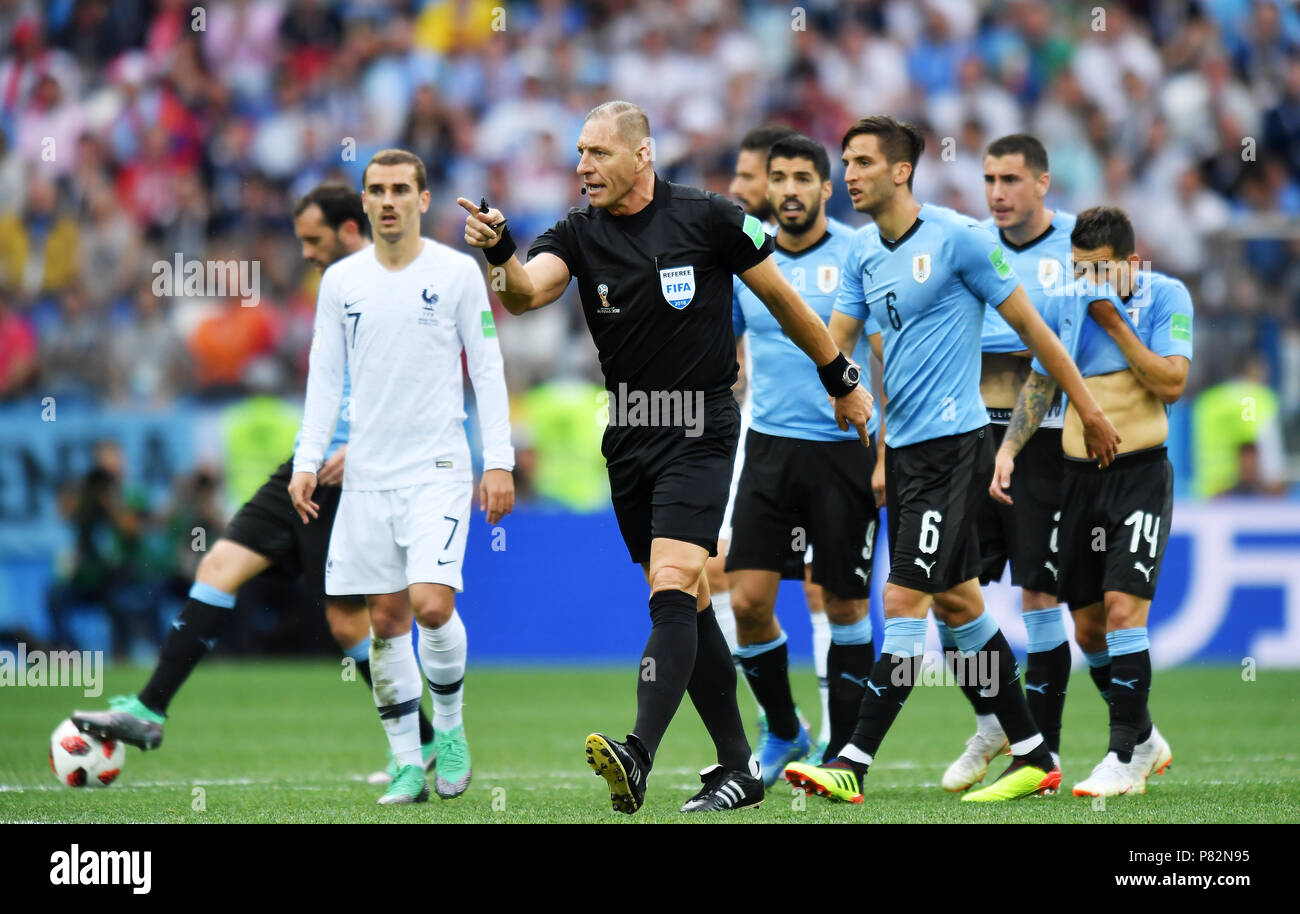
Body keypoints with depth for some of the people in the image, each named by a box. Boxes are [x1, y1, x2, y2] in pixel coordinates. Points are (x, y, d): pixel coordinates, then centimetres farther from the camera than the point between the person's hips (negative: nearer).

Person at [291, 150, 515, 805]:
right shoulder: (341, 281, 7)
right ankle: (407, 762, 10)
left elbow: (487, 369, 1)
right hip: (367, 475, 3)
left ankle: (450, 727, 8)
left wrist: (499, 462, -5)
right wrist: (307, 462, 2)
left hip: (438, 469, -3)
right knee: (385, 620, 2)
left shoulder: (458, 272, 0)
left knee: (431, 603, -17)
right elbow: (324, 376, 11)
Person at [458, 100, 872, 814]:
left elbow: (782, 299, 5)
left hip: (698, 432, -5)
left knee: (673, 590, -19)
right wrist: (498, 252, -40)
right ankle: (738, 768, 18)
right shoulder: (577, 234, 2)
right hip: (628, 438, 5)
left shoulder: (708, 219, -6)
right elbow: (527, 291, -18)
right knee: (686, 607, 9)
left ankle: (639, 756, -33)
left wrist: (842, 381, 13)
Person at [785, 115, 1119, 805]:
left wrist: (1087, 408, -1)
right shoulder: (861, 253, 10)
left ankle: (854, 765, -16)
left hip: (953, 444, -8)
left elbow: (1028, 323, -5)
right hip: (902, 448, 8)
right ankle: (1033, 757, 20)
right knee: (957, 602, 12)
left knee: (904, 600, -12)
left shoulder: (957, 238, -11)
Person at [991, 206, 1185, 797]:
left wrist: (1113, 320, -15)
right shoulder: (1066, 302, 6)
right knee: (1087, 625, 7)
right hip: (1081, 476, 5)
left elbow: (1172, 383, -15)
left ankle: (1126, 757, -10)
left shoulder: (1166, 296, -6)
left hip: (1140, 471, -5)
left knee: (1123, 607, -17)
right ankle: (1144, 740, 26)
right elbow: (1041, 382, 15)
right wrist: (1008, 448, 3)